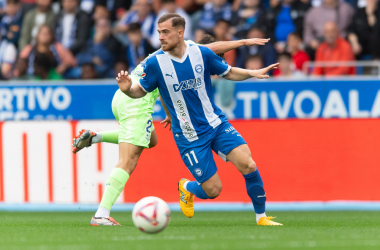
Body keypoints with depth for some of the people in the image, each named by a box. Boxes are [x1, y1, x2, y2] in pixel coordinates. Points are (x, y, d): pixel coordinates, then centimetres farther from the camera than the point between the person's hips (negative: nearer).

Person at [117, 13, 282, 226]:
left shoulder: (202, 53, -5)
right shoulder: (155, 63, -10)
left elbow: (229, 73, 10)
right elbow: (141, 91, 2)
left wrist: (253, 73, -8)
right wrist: (127, 89, -21)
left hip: (216, 124, 2)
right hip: (189, 137, -2)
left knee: (248, 165, -16)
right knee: (213, 190, -5)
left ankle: (262, 217, 3)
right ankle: (187, 188, 32)